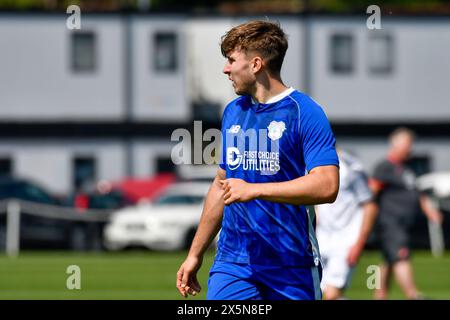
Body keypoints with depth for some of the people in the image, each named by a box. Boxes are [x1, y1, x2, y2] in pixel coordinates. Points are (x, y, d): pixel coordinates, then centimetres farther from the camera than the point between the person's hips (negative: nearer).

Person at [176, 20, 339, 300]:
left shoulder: (305, 113, -8)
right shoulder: (233, 112, 13)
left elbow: (327, 186, -19)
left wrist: (253, 190, -20)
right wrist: (195, 255, 22)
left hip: (293, 267, -5)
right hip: (232, 263, 5)